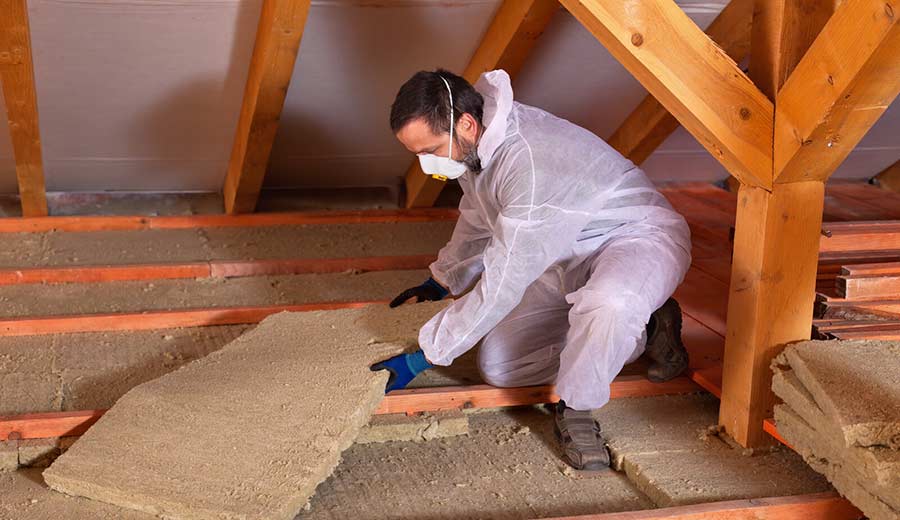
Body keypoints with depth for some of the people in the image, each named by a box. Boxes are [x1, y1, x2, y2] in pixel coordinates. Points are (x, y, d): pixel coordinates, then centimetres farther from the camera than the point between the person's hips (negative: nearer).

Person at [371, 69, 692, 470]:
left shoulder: (533, 167, -36)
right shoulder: (475, 143, -7)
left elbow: (501, 286, -31)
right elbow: (477, 219, 16)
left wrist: (420, 360, -23)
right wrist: (440, 282, 30)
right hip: (567, 256, 9)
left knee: (607, 304, -45)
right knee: (497, 367, 2)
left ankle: (574, 410, -15)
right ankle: (642, 334, 11)